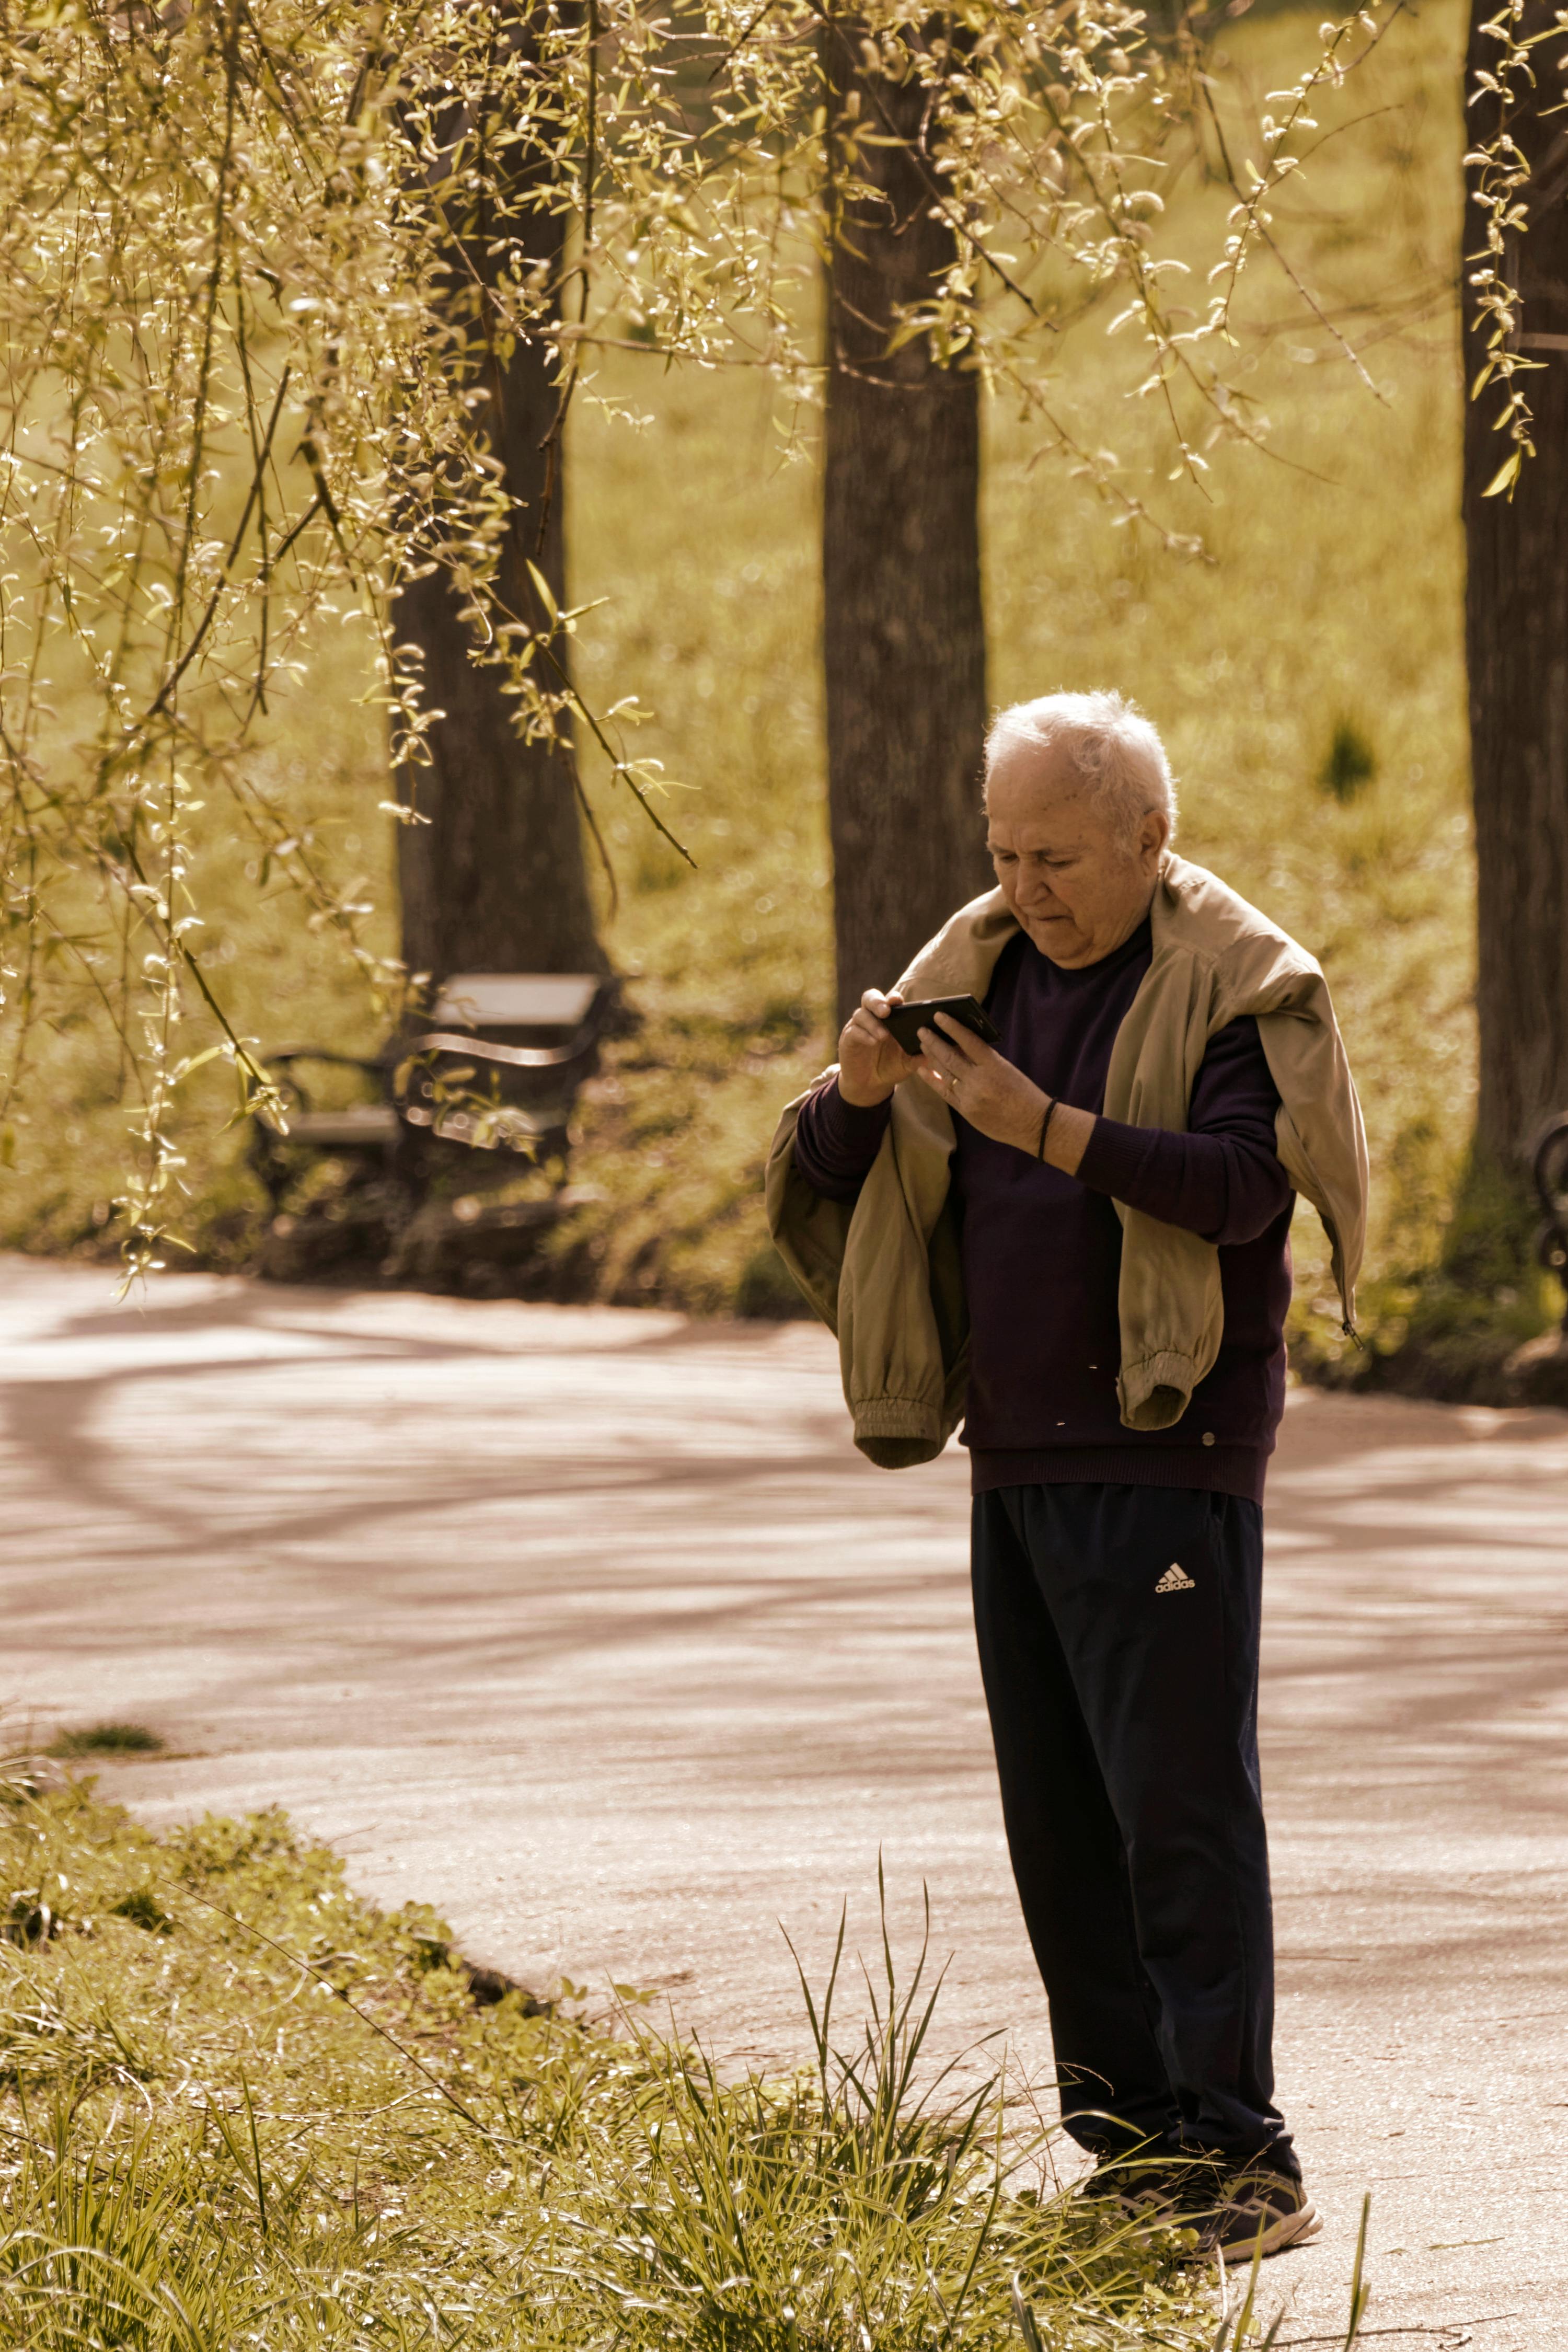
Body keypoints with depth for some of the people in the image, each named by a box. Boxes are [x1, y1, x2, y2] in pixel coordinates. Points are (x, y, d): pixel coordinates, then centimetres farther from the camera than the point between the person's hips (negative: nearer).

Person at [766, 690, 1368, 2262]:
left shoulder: (1237, 987, -6)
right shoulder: (975, 970, 12)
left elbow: (1244, 1182, -20)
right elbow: (828, 1183, 12)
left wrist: (1047, 1127, -29)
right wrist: (855, 1099, -11)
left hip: (1164, 1454, -7)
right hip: (1016, 1456, 7)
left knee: (1180, 1807, -10)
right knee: (1057, 1818, 9)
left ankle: (1239, 2158, -9)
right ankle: (1129, 2132, 15)